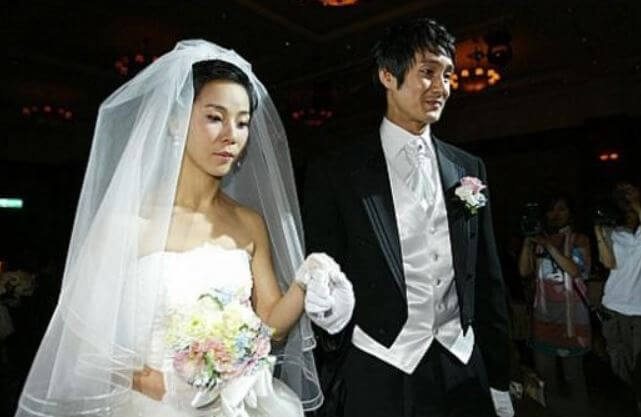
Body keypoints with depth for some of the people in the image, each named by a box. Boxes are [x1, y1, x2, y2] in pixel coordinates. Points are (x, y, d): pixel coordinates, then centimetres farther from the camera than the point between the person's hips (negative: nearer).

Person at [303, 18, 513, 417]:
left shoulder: (469, 169, 5)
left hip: (464, 373, 4)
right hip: (375, 380, -3)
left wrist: (499, 380, 8)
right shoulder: (335, 171, -7)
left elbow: (488, 281, 7)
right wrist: (333, 383, -3)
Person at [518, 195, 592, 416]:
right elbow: (524, 271, 1)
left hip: (571, 315, -3)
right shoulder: (538, 240, 9)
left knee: (573, 372, 1)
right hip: (544, 315, 3)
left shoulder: (579, 240, 2)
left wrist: (549, 245, -19)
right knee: (544, 371, 11)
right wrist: (527, 241, -6)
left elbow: (575, 270, -14)